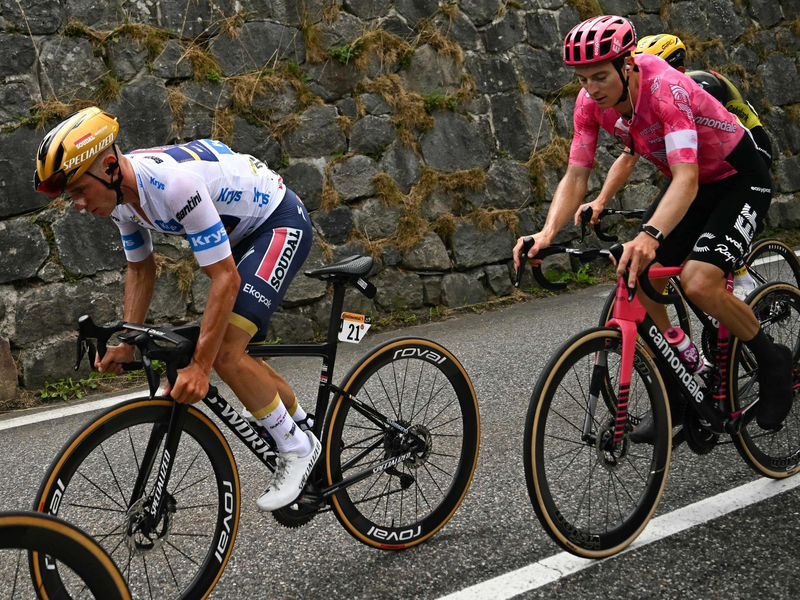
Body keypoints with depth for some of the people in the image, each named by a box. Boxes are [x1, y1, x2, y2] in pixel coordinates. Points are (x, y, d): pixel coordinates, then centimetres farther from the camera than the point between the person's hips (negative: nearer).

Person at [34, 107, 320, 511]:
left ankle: (296, 447, -2)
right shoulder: (119, 193, -8)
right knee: (238, 354, 12)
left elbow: (225, 280, -33)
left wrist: (200, 367, -32)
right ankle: (308, 429, 31)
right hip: (241, 232, 9)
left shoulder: (174, 182, -36)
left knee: (225, 354, -20)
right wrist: (127, 344, 0)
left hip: (280, 223, -9)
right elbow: (140, 269, 8)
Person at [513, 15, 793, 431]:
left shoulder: (667, 89, -34)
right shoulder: (591, 102, -14)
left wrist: (650, 235, -60)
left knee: (698, 283, -26)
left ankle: (771, 359, 1)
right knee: (635, 279, -7)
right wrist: (547, 233, -32)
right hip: (689, 182, 7)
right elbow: (576, 177, -14)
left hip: (739, 179, -7)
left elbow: (686, 180, -43)